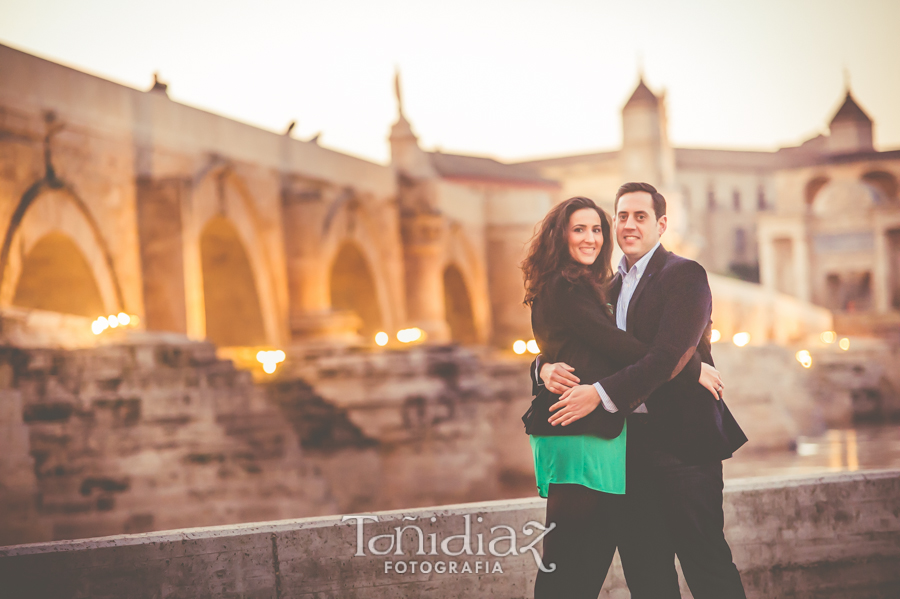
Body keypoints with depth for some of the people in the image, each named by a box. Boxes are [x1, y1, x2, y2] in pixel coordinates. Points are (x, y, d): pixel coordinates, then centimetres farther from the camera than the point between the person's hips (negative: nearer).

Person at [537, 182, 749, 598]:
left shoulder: (684, 275, -6)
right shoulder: (610, 287, 16)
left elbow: (672, 354, -19)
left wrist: (601, 393, -25)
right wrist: (547, 367, -10)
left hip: (682, 438, -7)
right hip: (632, 443, 7)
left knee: (705, 562, -4)